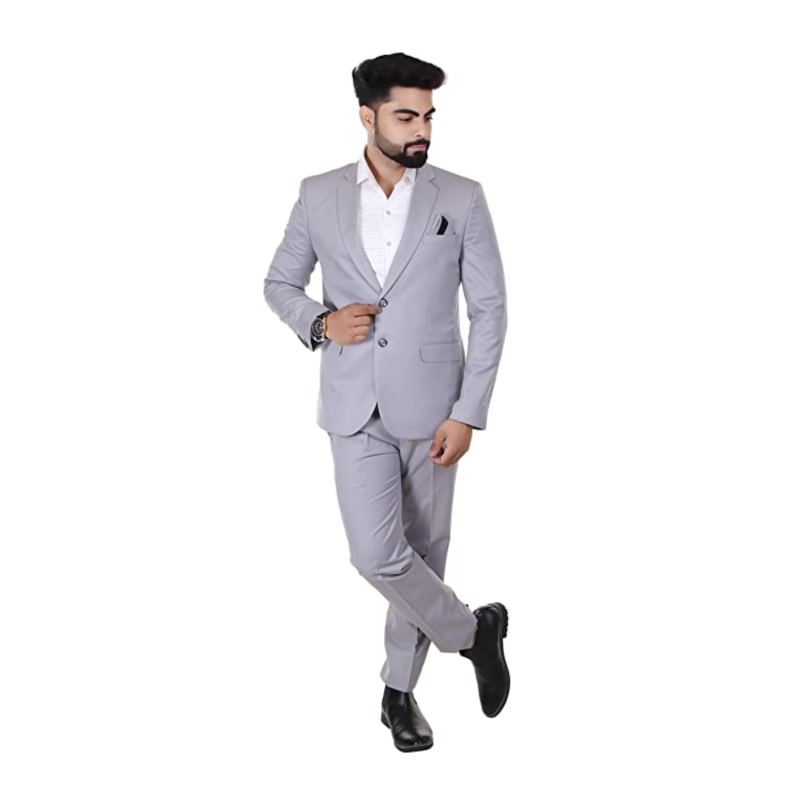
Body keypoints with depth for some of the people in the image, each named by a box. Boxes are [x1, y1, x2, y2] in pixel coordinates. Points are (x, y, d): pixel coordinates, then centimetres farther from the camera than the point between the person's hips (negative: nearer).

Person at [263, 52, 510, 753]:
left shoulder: (462, 199, -3)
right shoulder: (319, 195, 1)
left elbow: (490, 311, -2)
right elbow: (279, 283, 13)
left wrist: (468, 414, -9)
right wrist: (319, 323, -9)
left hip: (431, 409, 0)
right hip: (355, 410, 1)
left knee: (424, 553, 9)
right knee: (377, 554, -10)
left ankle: (400, 690, 28)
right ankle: (473, 631, 16)